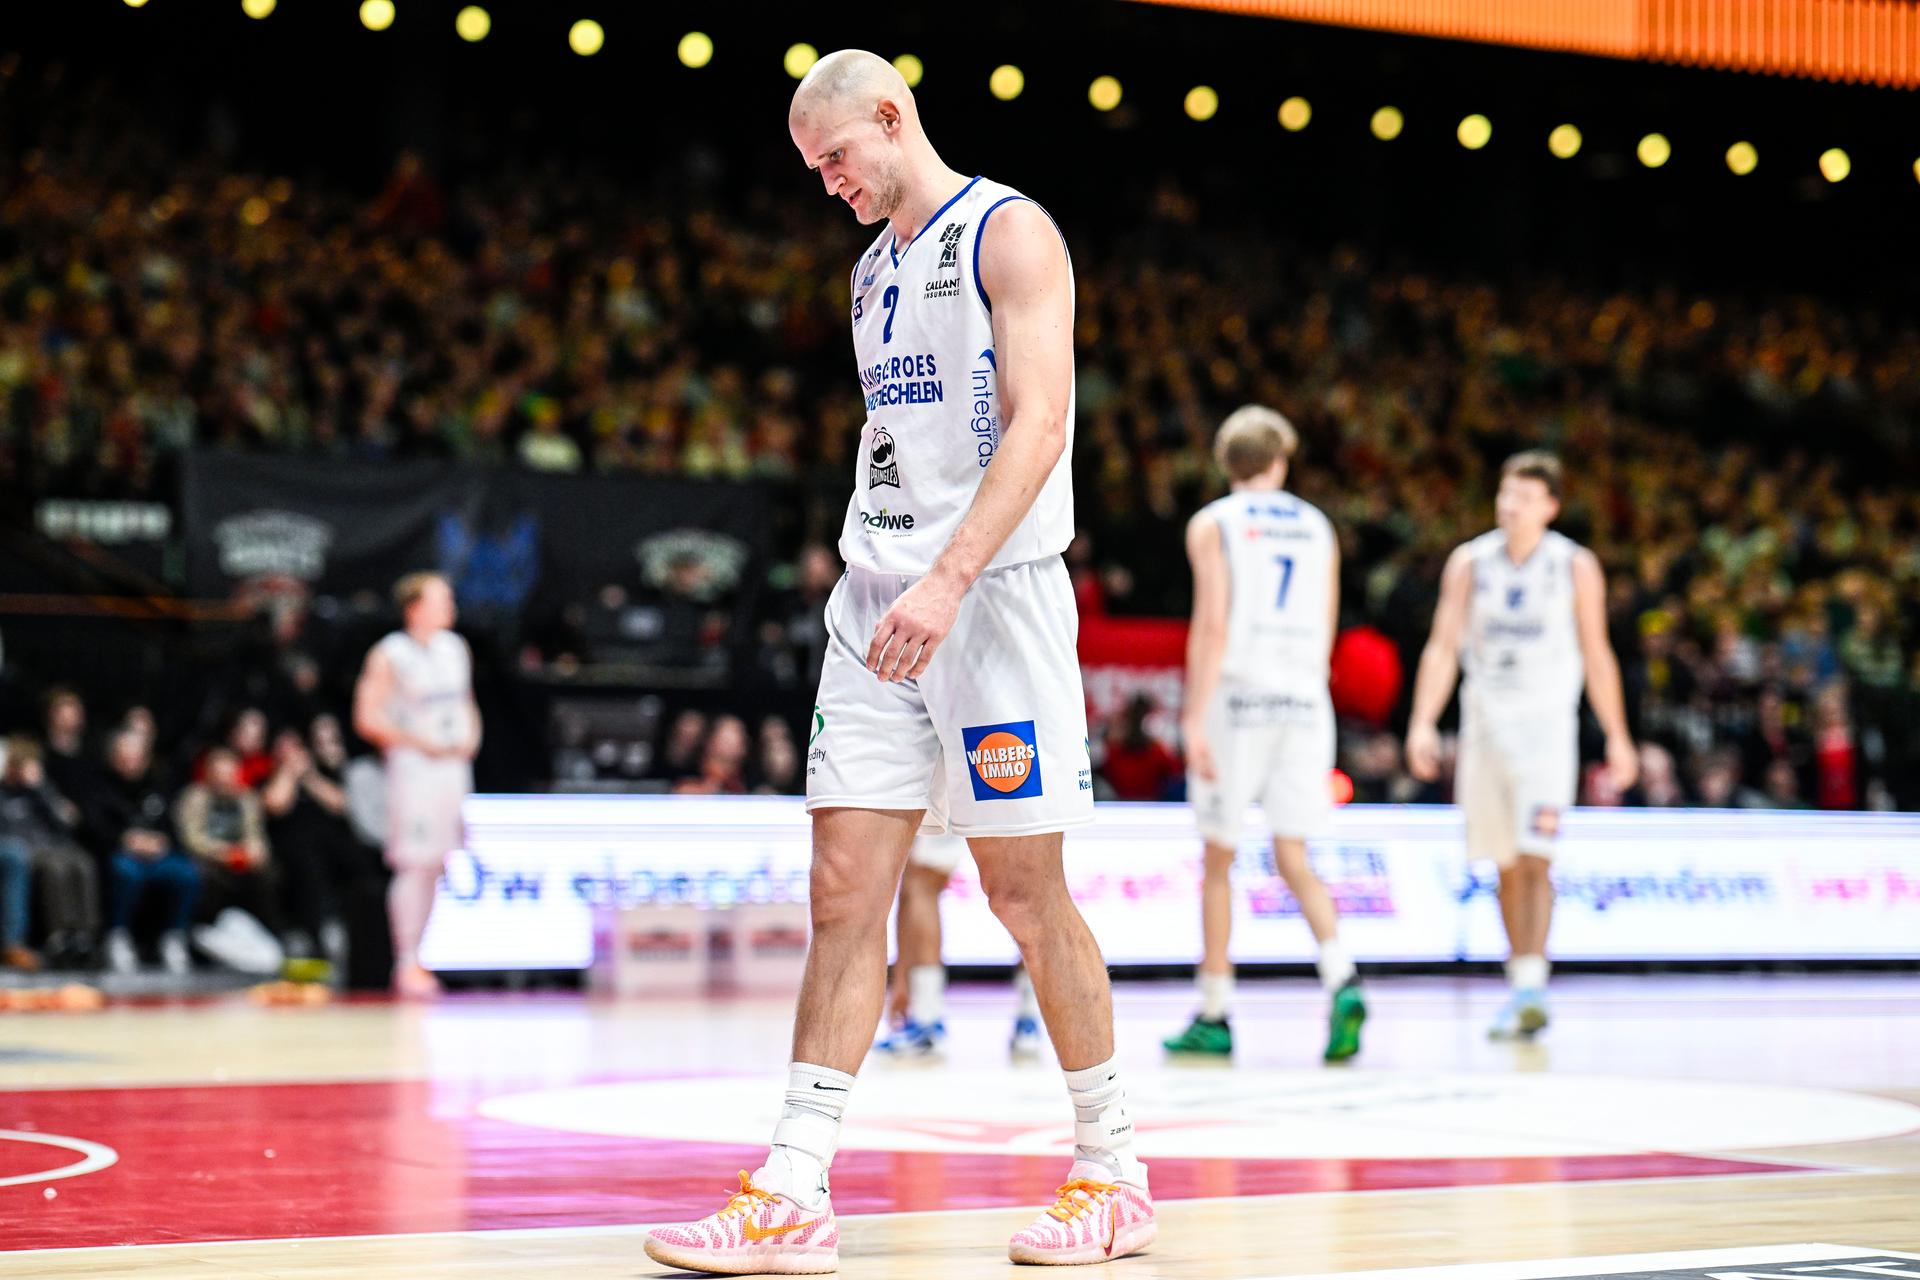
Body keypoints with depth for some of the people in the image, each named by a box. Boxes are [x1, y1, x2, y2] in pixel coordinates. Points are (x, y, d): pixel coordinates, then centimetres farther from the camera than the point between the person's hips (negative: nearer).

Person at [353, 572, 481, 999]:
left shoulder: (455, 648, 14)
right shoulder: (389, 655, -7)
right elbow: (367, 717, -10)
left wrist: (471, 736, 7)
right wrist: (420, 742, -14)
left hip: (455, 767, 7)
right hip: (414, 767, -7)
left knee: (440, 864, 6)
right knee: (415, 865, -10)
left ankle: (424, 960, 12)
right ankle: (406, 965, -6)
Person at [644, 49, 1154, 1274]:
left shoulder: (1009, 232, -6)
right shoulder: (875, 269, 19)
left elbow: (1039, 419, -17)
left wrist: (949, 580, -27)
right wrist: (879, 579, 16)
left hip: (993, 593, -7)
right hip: (879, 605, 7)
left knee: (1026, 890, -1)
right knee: (845, 891, 0)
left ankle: (1114, 1173, 14)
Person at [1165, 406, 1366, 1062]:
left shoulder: (1213, 523, 1)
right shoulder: (1317, 528, 14)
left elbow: (1212, 625, -10)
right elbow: (1324, 633, 15)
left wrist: (1194, 719, -12)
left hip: (1237, 695, -3)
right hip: (1305, 701, 3)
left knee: (1218, 860, 7)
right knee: (1294, 859, 3)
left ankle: (1214, 1015, 11)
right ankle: (1342, 981, -20)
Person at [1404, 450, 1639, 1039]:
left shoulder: (1576, 566, -2)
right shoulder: (1469, 562, 2)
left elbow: (1597, 656, 5)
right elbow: (1442, 647, -1)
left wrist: (1618, 738, 6)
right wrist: (1422, 723, -13)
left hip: (1547, 726, -3)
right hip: (1485, 725, 3)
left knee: (1535, 860, -14)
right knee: (1506, 866, 9)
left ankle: (1530, 991, -18)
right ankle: (1522, 991, 20)